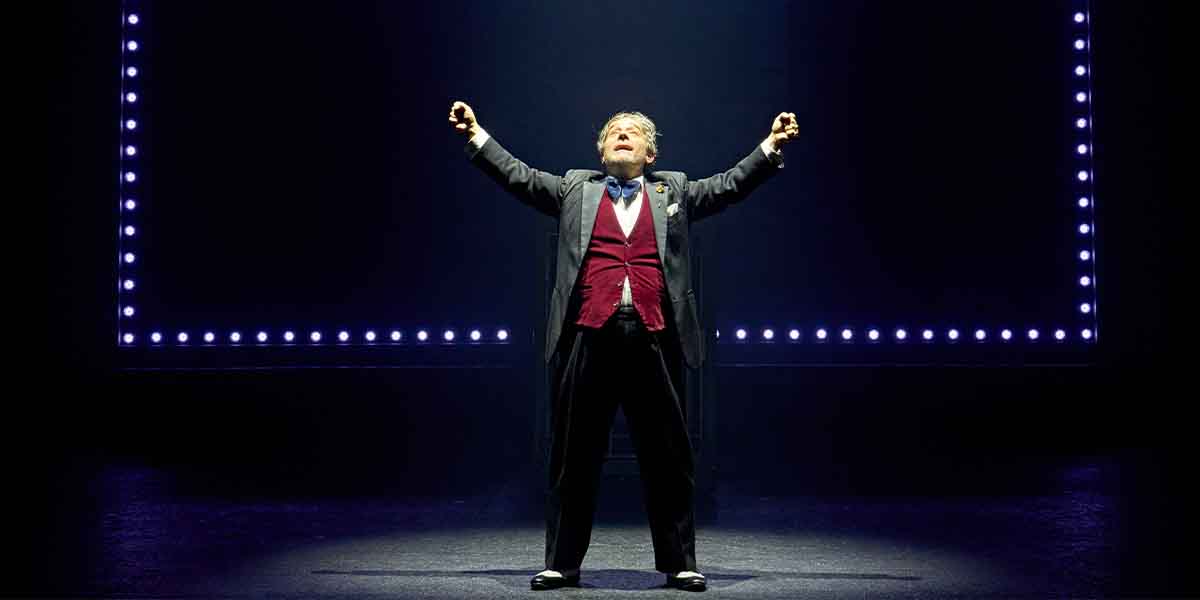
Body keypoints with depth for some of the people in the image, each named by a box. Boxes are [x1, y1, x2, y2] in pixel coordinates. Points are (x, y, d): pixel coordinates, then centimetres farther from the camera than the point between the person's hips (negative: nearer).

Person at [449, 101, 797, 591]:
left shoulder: (675, 192, 18)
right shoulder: (574, 189, 17)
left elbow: (730, 184, 13)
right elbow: (518, 176, 13)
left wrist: (772, 146, 3)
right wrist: (475, 135, 6)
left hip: (653, 339, 0)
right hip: (588, 337, 0)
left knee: (668, 458, 4)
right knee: (574, 456, 5)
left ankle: (679, 563, 14)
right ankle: (562, 563, 14)